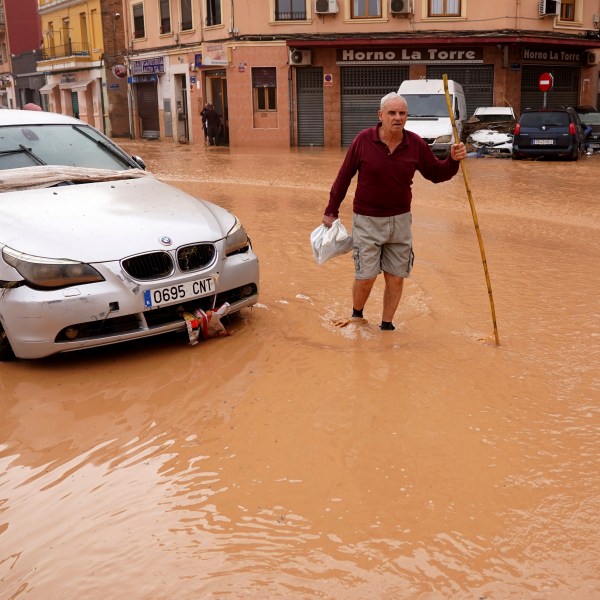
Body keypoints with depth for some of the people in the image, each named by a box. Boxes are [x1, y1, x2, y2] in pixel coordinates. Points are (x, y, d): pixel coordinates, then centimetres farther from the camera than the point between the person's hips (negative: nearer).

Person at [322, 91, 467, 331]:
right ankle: (356, 316, 27)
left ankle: (386, 325, 25)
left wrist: (453, 160, -12)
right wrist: (331, 210, 1)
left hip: (400, 221, 3)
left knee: (396, 278, 6)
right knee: (365, 277, -2)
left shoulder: (416, 144, -4)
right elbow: (344, 177, -3)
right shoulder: (363, 140, -11)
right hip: (367, 221, -3)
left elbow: (436, 174, 8)